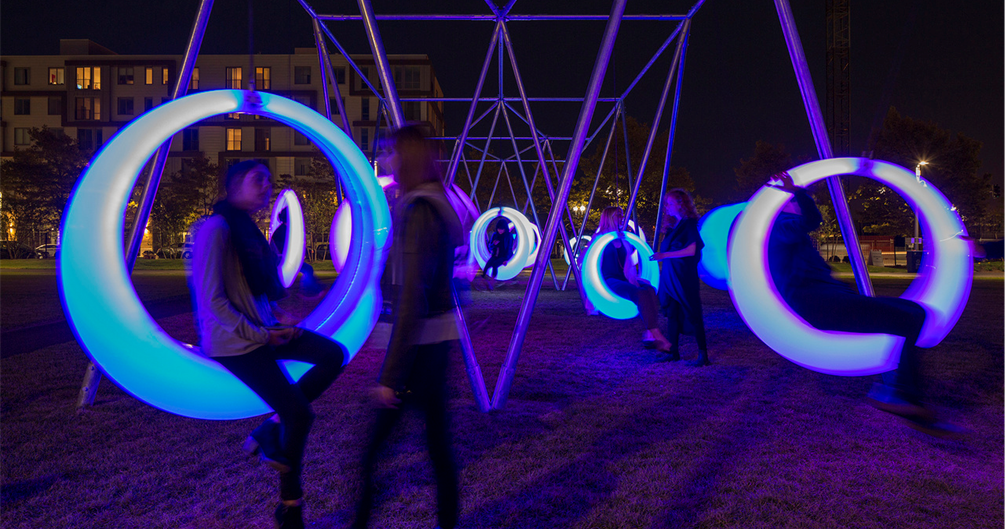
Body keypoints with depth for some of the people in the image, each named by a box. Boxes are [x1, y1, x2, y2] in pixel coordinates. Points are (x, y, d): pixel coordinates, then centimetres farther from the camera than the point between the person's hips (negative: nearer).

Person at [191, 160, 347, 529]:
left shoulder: (247, 229, 12)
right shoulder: (216, 228, -15)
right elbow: (211, 300, -20)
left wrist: (277, 316, 5)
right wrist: (259, 335, -17)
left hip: (262, 330, 9)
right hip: (235, 342, -9)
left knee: (333, 355, -1)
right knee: (299, 413, -6)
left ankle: (269, 431, 3)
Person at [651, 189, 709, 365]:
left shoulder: (689, 224, -7)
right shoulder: (671, 226, 15)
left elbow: (691, 250, -17)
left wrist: (664, 255, -20)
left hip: (684, 278, -8)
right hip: (670, 277, 8)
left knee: (692, 315, -5)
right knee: (672, 314, 8)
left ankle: (703, 355, 0)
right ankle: (673, 352, 14)